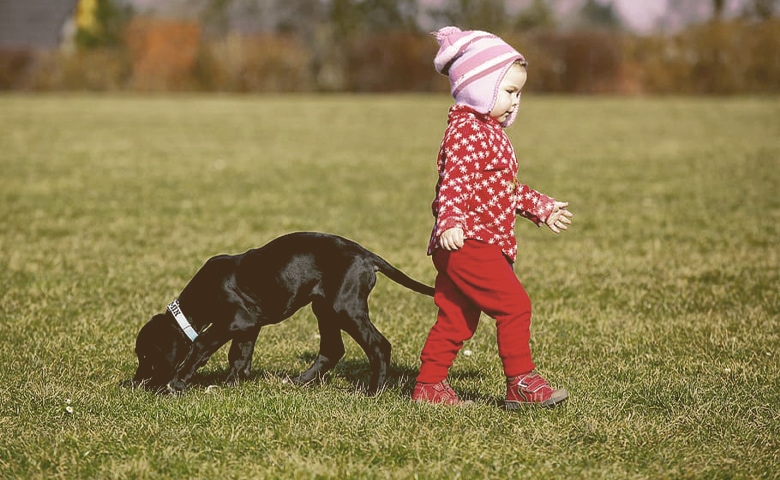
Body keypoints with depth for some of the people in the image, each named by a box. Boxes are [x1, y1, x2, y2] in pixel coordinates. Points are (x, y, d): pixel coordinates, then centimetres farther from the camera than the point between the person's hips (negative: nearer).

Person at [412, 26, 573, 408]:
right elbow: (455, 183, -26)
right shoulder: (466, 131, -12)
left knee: (455, 319, 12)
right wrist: (450, 222, -40)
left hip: (476, 245, 11)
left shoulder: (489, 131, 23)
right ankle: (521, 383, -8)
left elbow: (507, 188, 33)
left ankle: (429, 384, 17)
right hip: (467, 243, -11)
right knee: (514, 304, -11)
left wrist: (543, 208, 38)